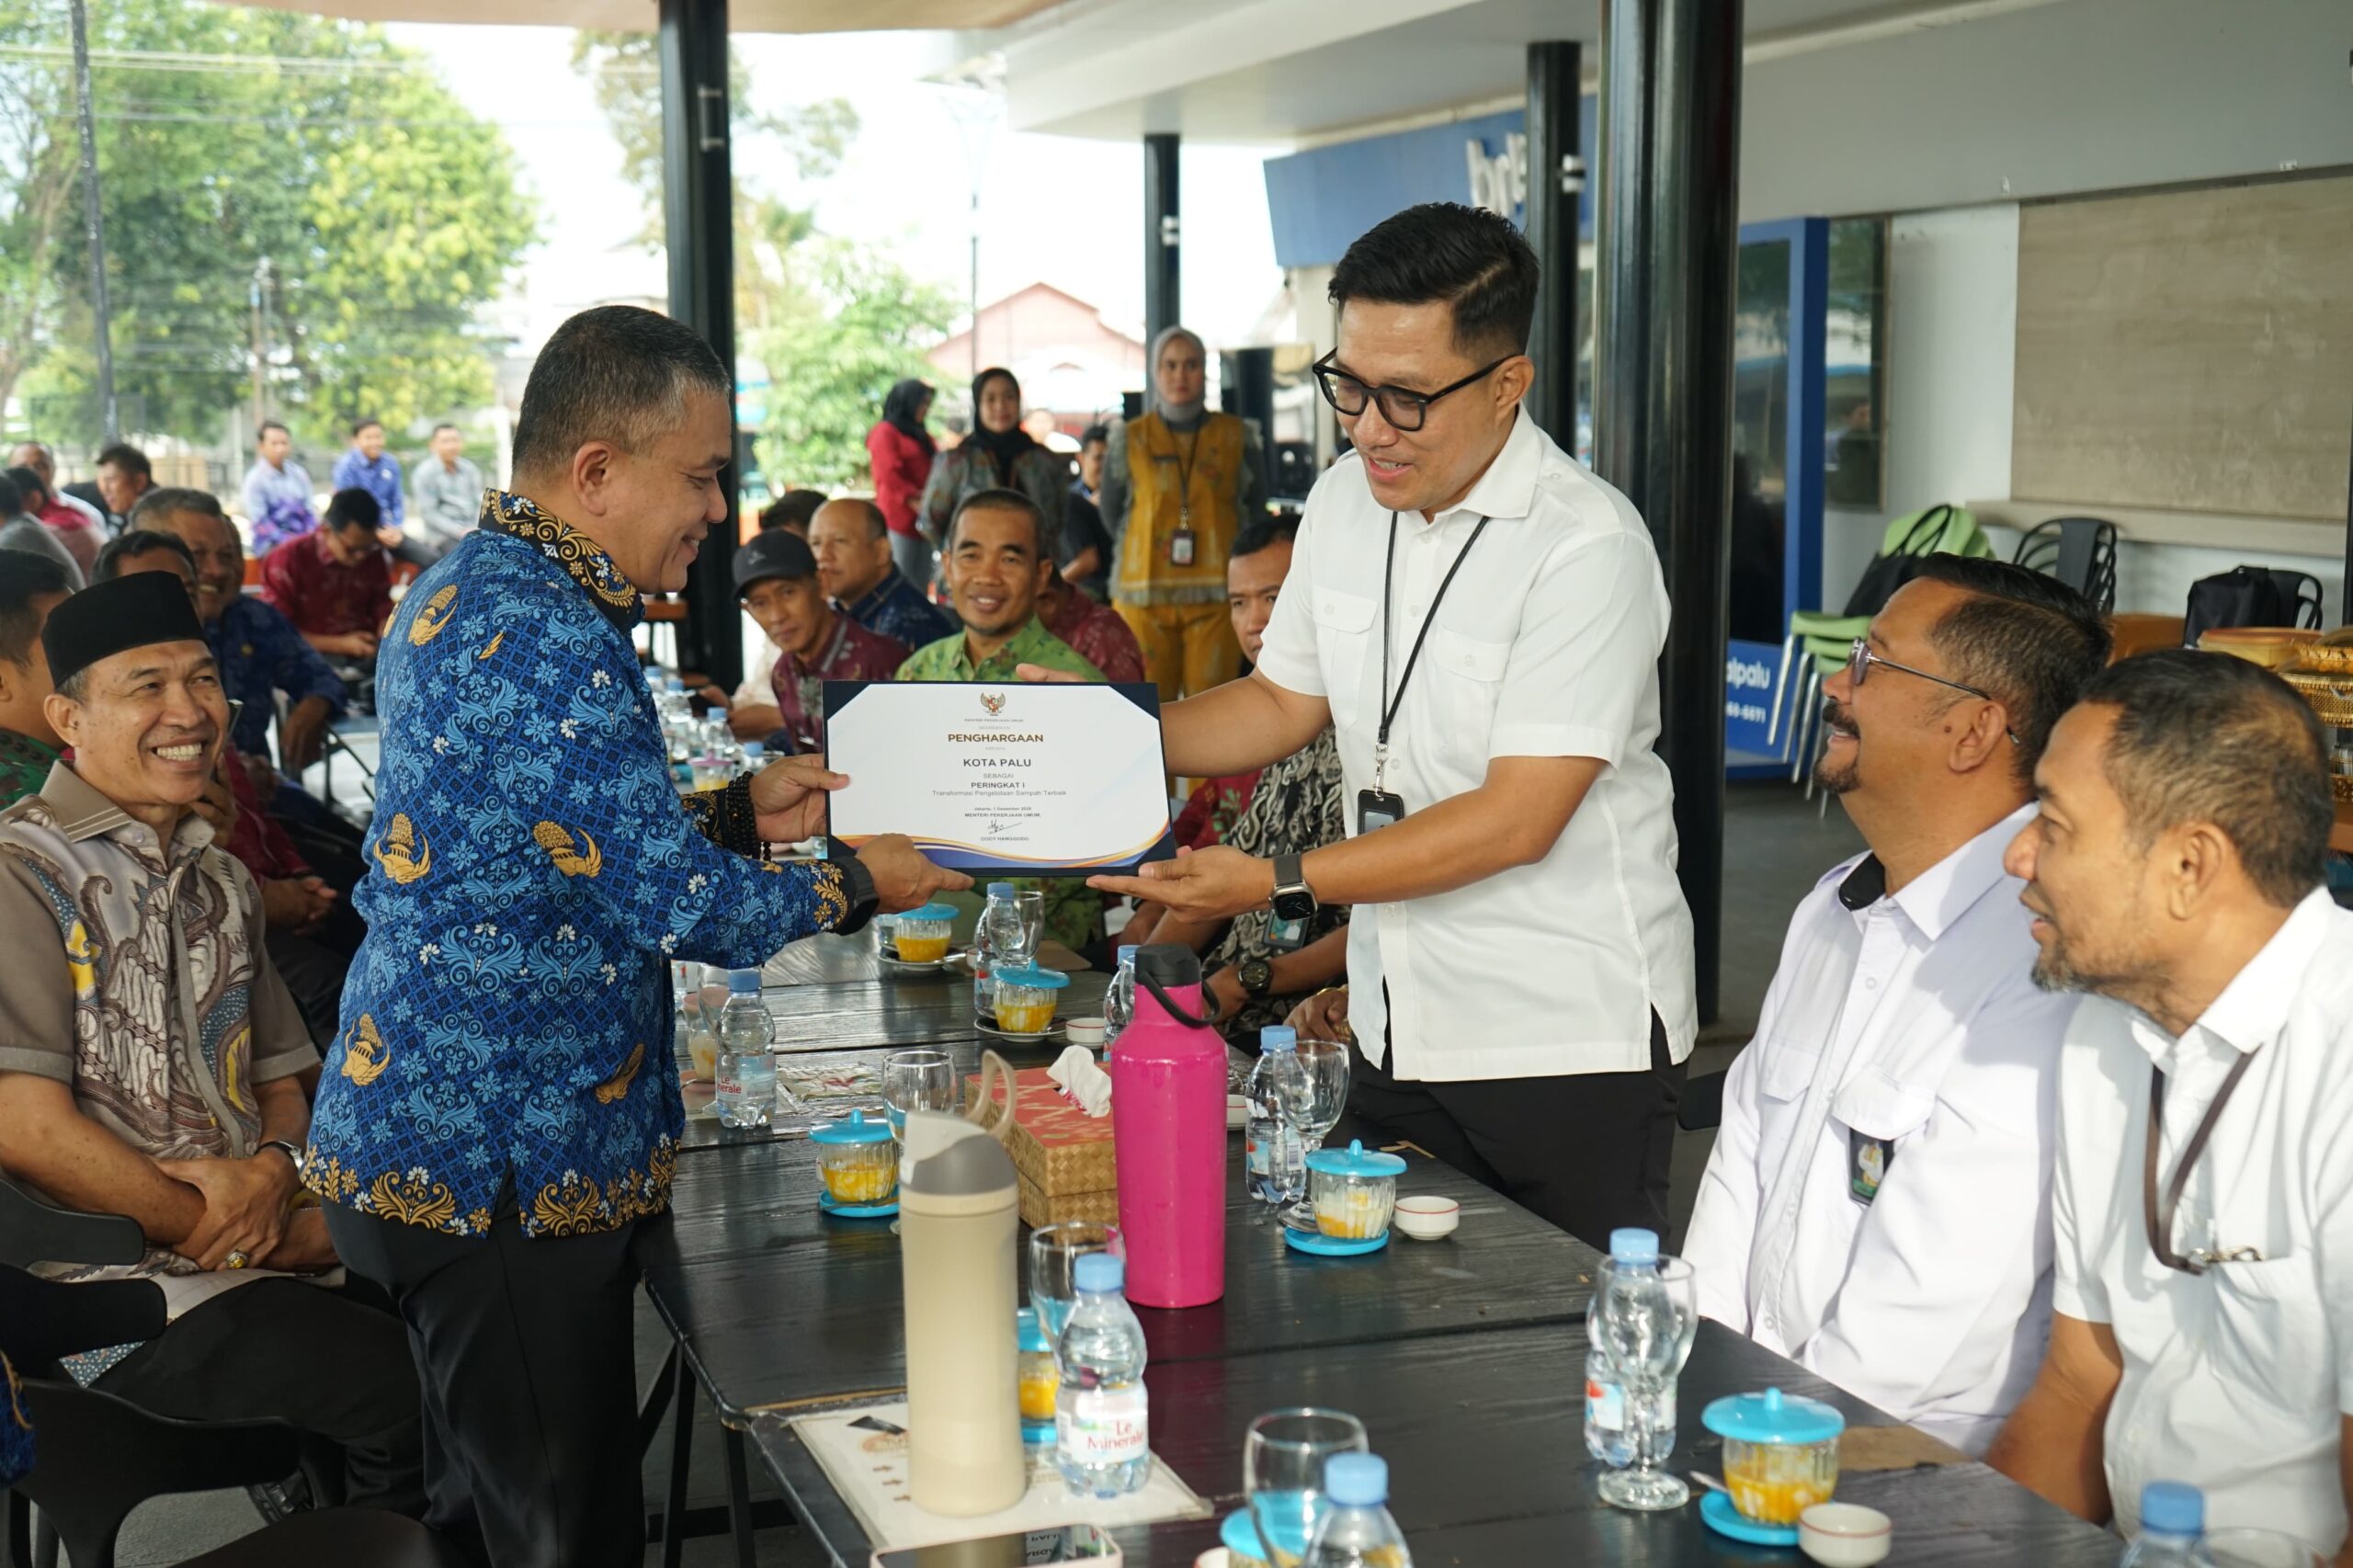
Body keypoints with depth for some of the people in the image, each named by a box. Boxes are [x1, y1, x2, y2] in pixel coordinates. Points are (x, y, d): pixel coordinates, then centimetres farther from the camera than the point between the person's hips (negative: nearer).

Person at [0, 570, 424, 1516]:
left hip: (255, 1262, 7)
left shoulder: (218, 883, 18)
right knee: (415, 1393, -24)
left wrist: (271, 1172, -4)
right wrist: (278, 1239, -10)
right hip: (108, 1290, -7)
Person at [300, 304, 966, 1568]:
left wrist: (739, 813, 12)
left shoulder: (464, 590, 12)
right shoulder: (541, 635, -21)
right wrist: (853, 884, -5)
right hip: (499, 1162, -11)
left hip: (424, 1122, 11)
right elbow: (673, 903, -21)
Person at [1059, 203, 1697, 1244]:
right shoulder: (1345, 501, 6)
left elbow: (1517, 819, -22)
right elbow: (1283, 701, 17)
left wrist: (1278, 885, -25)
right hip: (1398, 1031, 6)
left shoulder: (1588, 547, -18)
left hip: (1568, 1048, -6)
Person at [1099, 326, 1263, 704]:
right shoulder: (1129, 439, 5)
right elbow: (1111, 517, 12)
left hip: (1215, 596, 0)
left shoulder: (1237, 437, 7)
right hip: (1143, 595, 0)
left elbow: (1250, 513, 14)